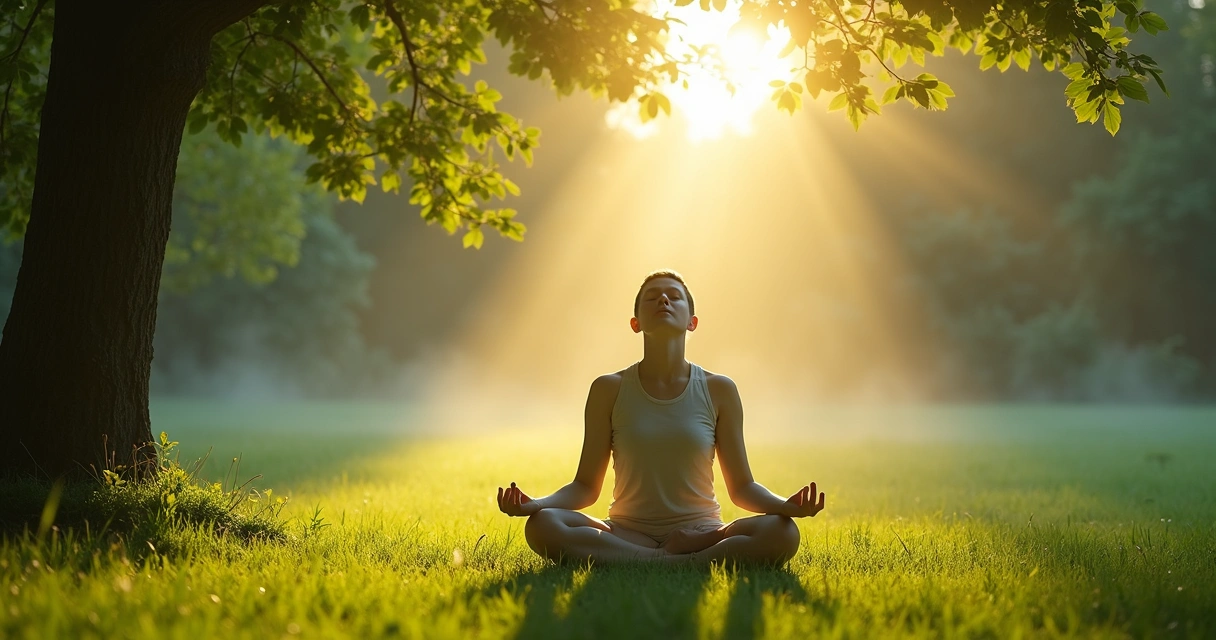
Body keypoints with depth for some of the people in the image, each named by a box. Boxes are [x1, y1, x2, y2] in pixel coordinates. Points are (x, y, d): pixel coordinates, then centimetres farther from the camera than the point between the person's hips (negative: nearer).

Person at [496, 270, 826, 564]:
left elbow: (741, 487, 6)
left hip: (701, 530, 0)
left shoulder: (718, 390, 4)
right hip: (626, 534, 0)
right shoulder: (609, 390, 3)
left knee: (782, 532, -30)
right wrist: (534, 504, -16)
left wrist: (785, 505, -16)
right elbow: (586, 486, 4)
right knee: (542, 525, -30)